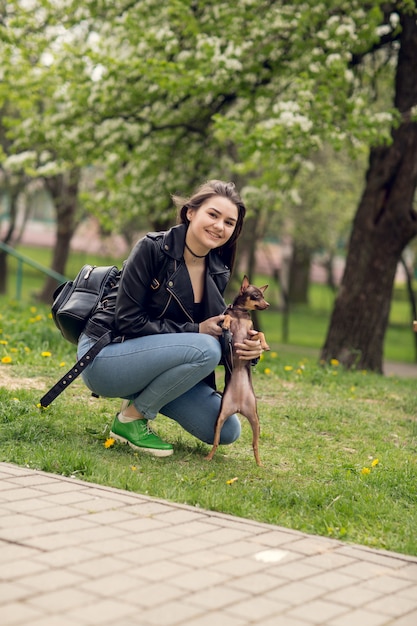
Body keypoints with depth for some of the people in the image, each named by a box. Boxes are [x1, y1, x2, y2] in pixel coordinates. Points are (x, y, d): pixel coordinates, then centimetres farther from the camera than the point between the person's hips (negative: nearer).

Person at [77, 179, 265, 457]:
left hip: (151, 359, 7)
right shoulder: (153, 248, -17)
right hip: (104, 357, -7)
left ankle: (140, 400, 13)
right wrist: (195, 331, -21)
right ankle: (130, 418, -10)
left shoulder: (218, 273, 3)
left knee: (226, 431, -5)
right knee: (204, 349, -29)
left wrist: (247, 348, -17)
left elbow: (219, 335, 5)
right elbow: (128, 320, -20)